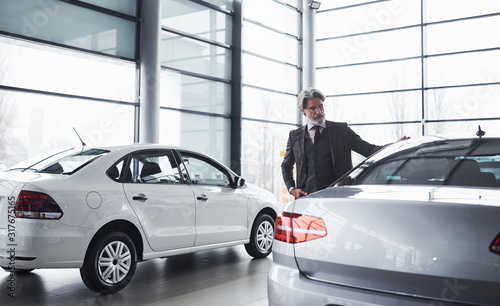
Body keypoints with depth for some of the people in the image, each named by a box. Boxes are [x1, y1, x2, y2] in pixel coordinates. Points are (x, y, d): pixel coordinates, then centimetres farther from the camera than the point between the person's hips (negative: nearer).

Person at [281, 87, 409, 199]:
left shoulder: (341, 130, 9)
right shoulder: (295, 136, 13)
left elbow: (367, 149, 3)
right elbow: (286, 165, 23)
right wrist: (291, 188, 8)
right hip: (306, 196, 1)